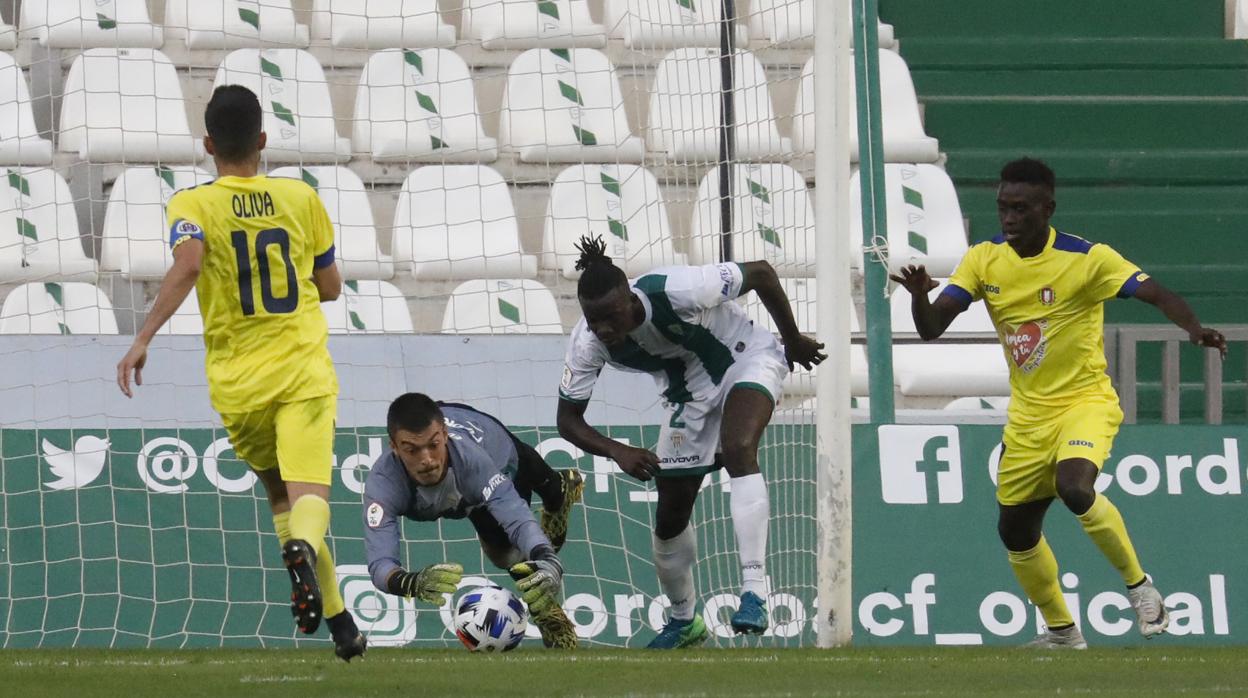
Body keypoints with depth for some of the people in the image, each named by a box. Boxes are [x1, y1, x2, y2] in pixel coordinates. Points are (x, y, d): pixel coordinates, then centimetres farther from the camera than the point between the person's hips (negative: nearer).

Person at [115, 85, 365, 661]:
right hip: (304, 370, 0)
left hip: (238, 380, 0)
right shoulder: (301, 199, 6)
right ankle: (303, 548, -49)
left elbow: (188, 264, -24)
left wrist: (143, 339, -24)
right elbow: (330, 287, 14)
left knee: (279, 494, 19)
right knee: (308, 493, -13)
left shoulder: (192, 205, -3)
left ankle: (339, 625, 16)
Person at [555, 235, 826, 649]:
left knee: (738, 449, -34)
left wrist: (793, 340, -8)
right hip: (688, 393, 5)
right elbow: (568, 420, -13)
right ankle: (684, 621, 31)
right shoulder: (587, 344, -23)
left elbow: (761, 274, -21)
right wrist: (617, 452, -32)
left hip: (745, 358, -5)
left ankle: (754, 589, -38)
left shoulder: (677, 291, -37)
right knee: (671, 516, 6)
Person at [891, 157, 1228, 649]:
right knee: (1015, 529, 10)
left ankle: (1140, 588, -12)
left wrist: (1195, 329, -44)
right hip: (1027, 416, 6)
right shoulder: (984, 260, -2)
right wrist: (918, 295, -29)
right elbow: (931, 329, -6)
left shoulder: (1088, 259, -15)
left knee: (1074, 487, -33)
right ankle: (1061, 630, 32)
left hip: (1085, 401, -6)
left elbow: (1158, 295, -23)